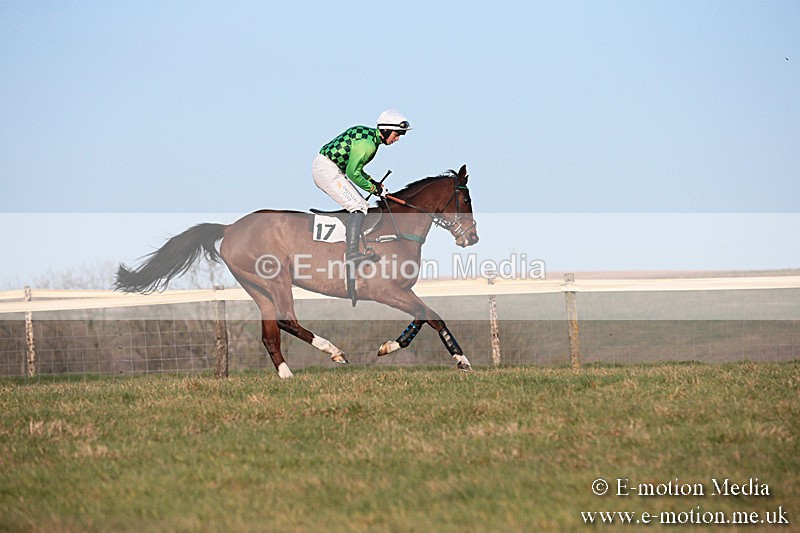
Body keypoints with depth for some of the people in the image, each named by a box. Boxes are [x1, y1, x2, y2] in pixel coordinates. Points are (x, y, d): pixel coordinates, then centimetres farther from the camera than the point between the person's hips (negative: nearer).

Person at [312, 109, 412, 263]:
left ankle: (349, 246, 14)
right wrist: (374, 188, -9)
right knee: (358, 207, -14)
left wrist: (372, 182, 10)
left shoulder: (368, 134, 12)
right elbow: (352, 172, -19)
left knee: (362, 206, 14)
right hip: (327, 170, -11)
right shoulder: (368, 144, -20)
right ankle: (352, 253, -24)